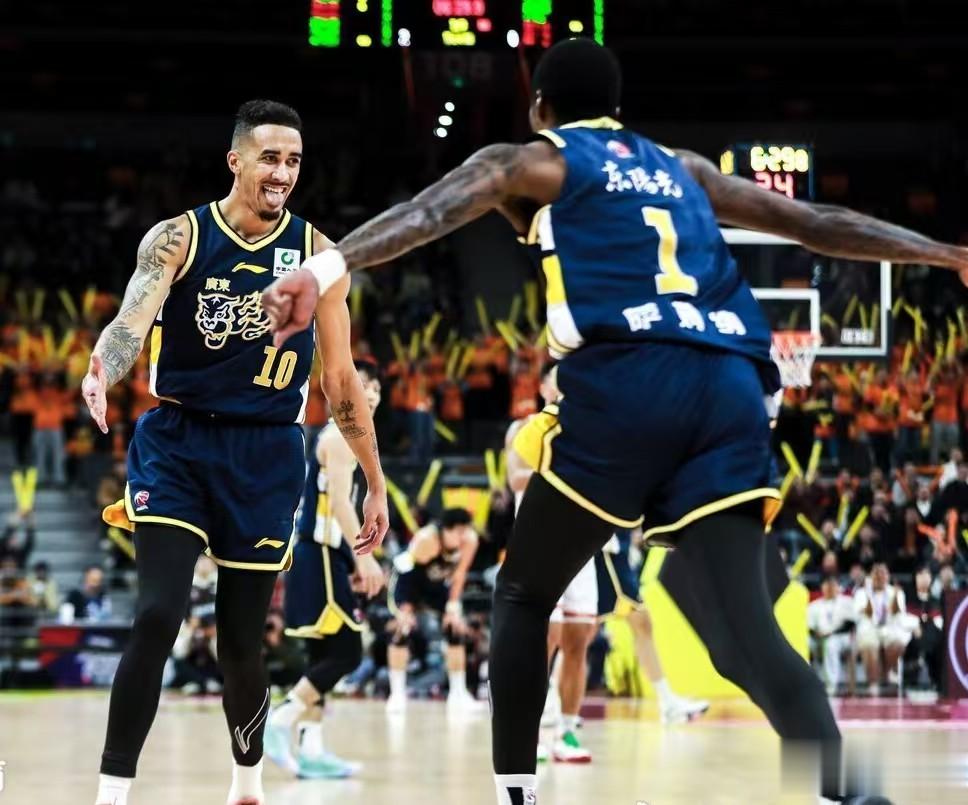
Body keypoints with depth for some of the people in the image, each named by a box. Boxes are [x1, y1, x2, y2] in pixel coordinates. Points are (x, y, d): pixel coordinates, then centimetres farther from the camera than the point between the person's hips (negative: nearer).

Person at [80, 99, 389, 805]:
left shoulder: (317, 254, 1)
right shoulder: (178, 238, -5)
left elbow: (341, 380, 7)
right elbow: (133, 321, -22)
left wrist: (377, 483, 8)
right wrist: (101, 373, -45)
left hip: (267, 456, 1)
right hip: (177, 443, -1)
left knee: (242, 644, 6)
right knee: (157, 618, -18)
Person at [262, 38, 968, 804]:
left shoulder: (531, 162, 18)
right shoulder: (684, 169, 32)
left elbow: (433, 211, -2)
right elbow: (817, 223, 36)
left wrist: (326, 269, -18)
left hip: (626, 385, -4)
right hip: (730, 390, 4)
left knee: (524, 594, 17)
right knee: (743, 631, -5)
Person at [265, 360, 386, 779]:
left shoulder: (338, 436, 22)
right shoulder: (342, 435, -9)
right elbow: (339, 501, -21)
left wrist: (355, 562, 22)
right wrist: (365, 555, -26)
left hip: (323, 557, 10)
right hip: (319, 558, -10)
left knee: (326, 657, 9)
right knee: (344, 654, -12)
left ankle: (311, 749, 7)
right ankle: (278, 723, -14)